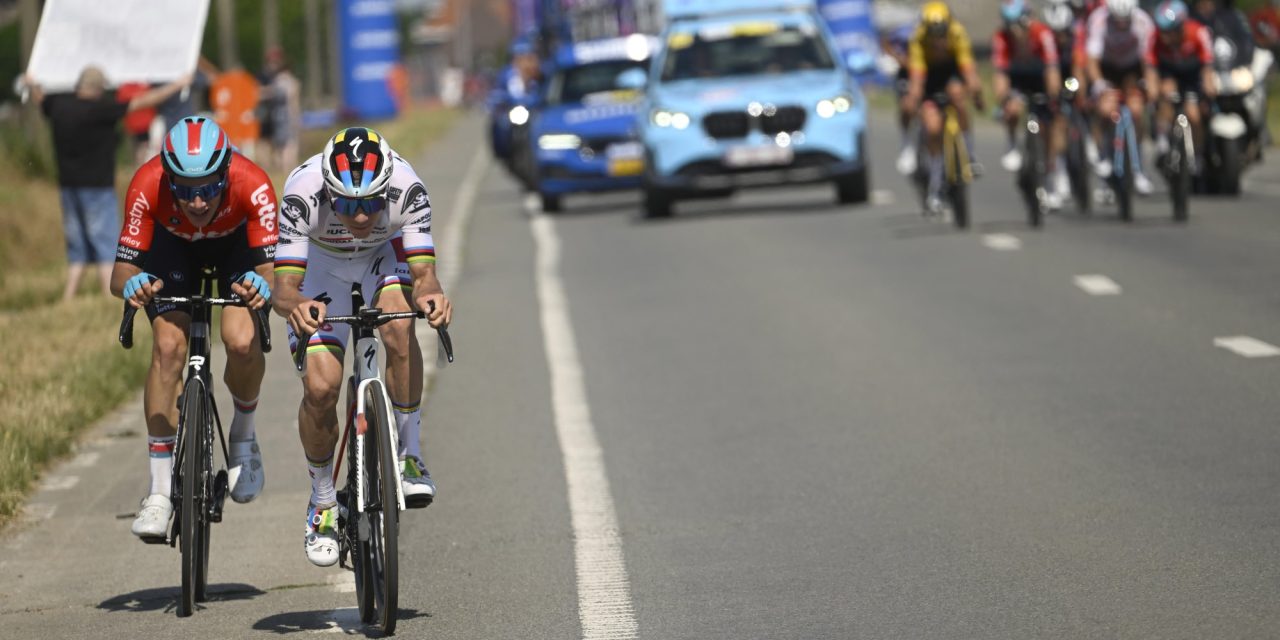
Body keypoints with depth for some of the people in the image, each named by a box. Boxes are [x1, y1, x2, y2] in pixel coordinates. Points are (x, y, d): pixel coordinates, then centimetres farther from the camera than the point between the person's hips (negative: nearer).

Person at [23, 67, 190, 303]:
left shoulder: (59, 104, 2)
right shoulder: (101, 109, -16)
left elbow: (39, 97, 25)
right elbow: (143, 102, -13)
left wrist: (32, 84, 49)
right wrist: (177, 86, -4)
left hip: (68, 186, 7)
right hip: (97, 186, -7)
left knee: (77, 250, 13)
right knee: (106, 247, -5)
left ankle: (67, 300, 8)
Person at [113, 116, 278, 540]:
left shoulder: (252, 185, -39)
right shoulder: (147, 187, -37)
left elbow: (273, 271, -38)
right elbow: (121, 273, -33)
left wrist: (261, 285, -61)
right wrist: (133, 284, -56)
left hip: (237, 239, 0)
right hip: (172, 241, 1)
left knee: (242, 342, -23)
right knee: (168, 346, -19)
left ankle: (243, 435, 9)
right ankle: (160, 489, -10)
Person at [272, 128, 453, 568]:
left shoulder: (406, 189, -36)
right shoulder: (303, 194, -38)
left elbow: (423, 275, -36)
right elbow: (284, 287, -41)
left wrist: (429, 295, -59)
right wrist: (294, 307, -64)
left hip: (384, 252, 0)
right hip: (321, 260, 0)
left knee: (400, 329, -33)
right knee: (320, 389, -13)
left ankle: (409, 455, -16)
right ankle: (323, 501, 12)